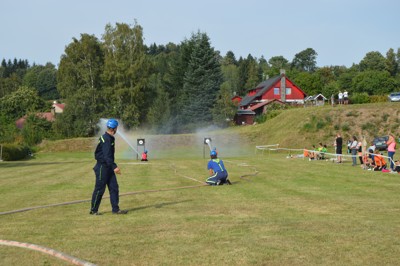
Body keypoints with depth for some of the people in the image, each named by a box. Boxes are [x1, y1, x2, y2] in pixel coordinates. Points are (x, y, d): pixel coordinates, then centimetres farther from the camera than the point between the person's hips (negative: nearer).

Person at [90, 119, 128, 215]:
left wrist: (113, 166, 21)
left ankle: (116, 209, 10)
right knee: (99, 189, -1)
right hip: (102, 167, -10)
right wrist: (114, 166, -34)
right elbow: (107, 156, -27)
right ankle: (93, 210, 10)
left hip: (108, 167, 10)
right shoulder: (106, 139, -19)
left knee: (114, 188, 7)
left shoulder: (110, 138, 11)